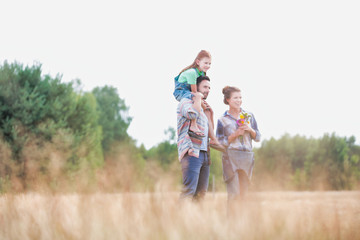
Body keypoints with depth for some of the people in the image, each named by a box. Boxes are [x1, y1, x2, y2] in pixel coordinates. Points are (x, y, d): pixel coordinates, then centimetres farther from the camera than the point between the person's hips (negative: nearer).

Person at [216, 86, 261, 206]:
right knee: (234, 193, -13)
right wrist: (235, 134, -10)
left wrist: (250, 130, -5)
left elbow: (257, 138, 15)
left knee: (243, 193, 5)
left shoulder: (249, 116, 13)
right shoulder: (222, 120, 4)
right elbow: (220, 143, 2)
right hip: (230, 157, -3)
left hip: (247, 157, 3)